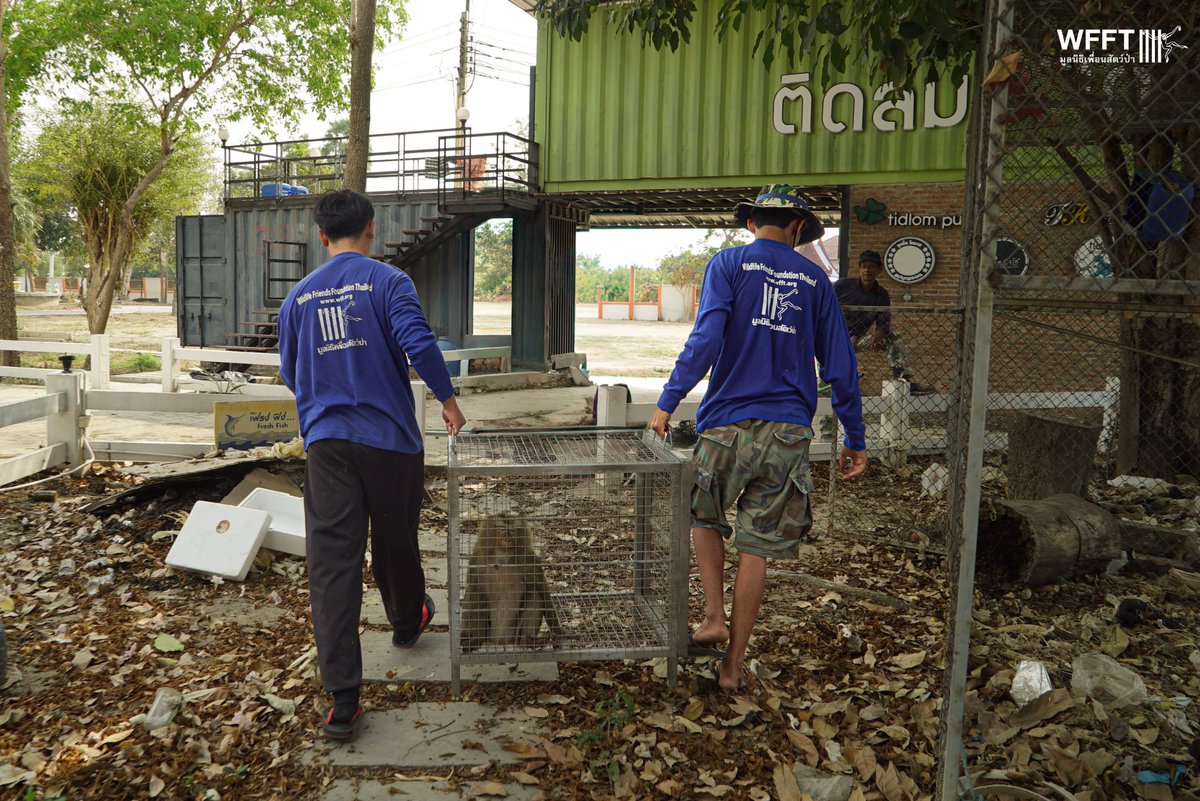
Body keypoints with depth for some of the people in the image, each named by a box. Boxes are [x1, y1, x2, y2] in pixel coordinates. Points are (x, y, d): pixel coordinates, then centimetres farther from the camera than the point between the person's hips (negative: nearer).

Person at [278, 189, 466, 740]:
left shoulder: (298, 296, 10)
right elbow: (418, 343, -17)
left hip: (327, 442, 2)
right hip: (390, 437, -2)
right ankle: (407, 621, 46)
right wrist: (448, 399, -3)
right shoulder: (388, 281, -3)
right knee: (396, 541, 19)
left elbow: (289, 373, 18)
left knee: (332, 561, -1)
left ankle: (342, 701, -3)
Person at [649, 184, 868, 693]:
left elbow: (706, 338, -14)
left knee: (705, 516, 23)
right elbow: (839, 364, 8)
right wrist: (855, 439, 13)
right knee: (757, 547, 7)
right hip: (789, 429, 2)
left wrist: (667, 403, -12)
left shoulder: (728, 264, 1)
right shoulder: (813, 279, 9)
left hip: (729, 423, -2)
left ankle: (714, 617, 10)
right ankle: (733, 665, 15)